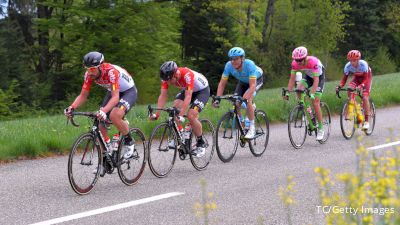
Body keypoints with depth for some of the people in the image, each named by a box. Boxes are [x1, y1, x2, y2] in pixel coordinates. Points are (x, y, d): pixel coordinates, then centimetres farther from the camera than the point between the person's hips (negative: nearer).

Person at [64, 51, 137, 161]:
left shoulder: (111, 72, -37)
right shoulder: (89, 74, -19)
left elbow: (115, 97, -43)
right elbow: (83, 95, -13)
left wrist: (104, 111, -60)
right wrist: (72, 107, -32)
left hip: (128, 91, -7)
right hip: (112, 92, 7)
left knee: (114, 116, -33)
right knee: (100, 122, -8)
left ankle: (129, 142, -8)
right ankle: (107, 153, 9)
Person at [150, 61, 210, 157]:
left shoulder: (187, 75, -39)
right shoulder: (167, 77, -21)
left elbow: (188, 97, -43)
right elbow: (163, 96, -19)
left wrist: (181, 116, -50)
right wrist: (156, 113, -31)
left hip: (202, 90, -6)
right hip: (186, 89, 6)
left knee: (191, 115, -23)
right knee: (175, 107, -19)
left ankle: (201, 144, -3)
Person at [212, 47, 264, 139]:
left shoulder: (249, 65, -39)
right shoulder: (229, 65, -28)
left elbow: (252, 85, -45)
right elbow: (222, 83, -23)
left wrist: (245, 99, -59)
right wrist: (217, 99, -36)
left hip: (257, 79, -5)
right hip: (243, 81, 5)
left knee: (247, 99, -29)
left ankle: (252, 128, -20)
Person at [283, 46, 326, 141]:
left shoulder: (313, 62, -37)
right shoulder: (295, 63, -23)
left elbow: (316, 80, -39)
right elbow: (292, 79, -18)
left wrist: (312, 94, -49)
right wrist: (287, 93, -28)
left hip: (319, 77, -5)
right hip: (308, 77, 5)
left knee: (315, 102, -14)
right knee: (299, 88, -27)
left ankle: (320, 129, -4)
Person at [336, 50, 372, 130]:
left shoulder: (363, 64, -36)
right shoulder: (348, 66, -27)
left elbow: (365, 78, -34)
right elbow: (344, 78, -22)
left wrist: (361, 86, -53)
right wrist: (340, 86, -42)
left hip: (366, 77, -3)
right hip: (357, 77, 3)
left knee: (365, 97, -18)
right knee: (349, 90, -27)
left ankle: (366, 121, -12)